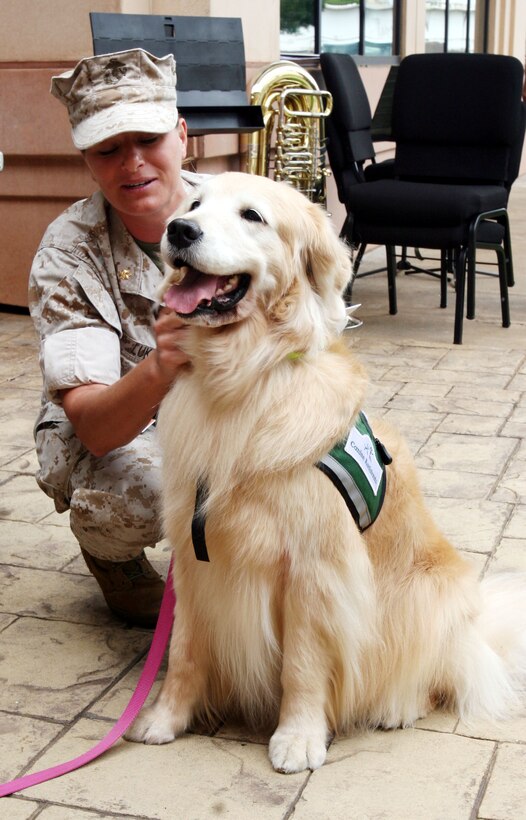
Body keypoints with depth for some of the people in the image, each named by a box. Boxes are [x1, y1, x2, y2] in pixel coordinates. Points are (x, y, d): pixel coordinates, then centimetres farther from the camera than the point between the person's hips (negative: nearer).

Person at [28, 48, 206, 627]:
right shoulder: (67, 255, -22)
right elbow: (92, 427, -31)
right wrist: (159, 368, -53)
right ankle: (108, 552, 3)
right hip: (109, 432, -3)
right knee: (136, 491, -36)